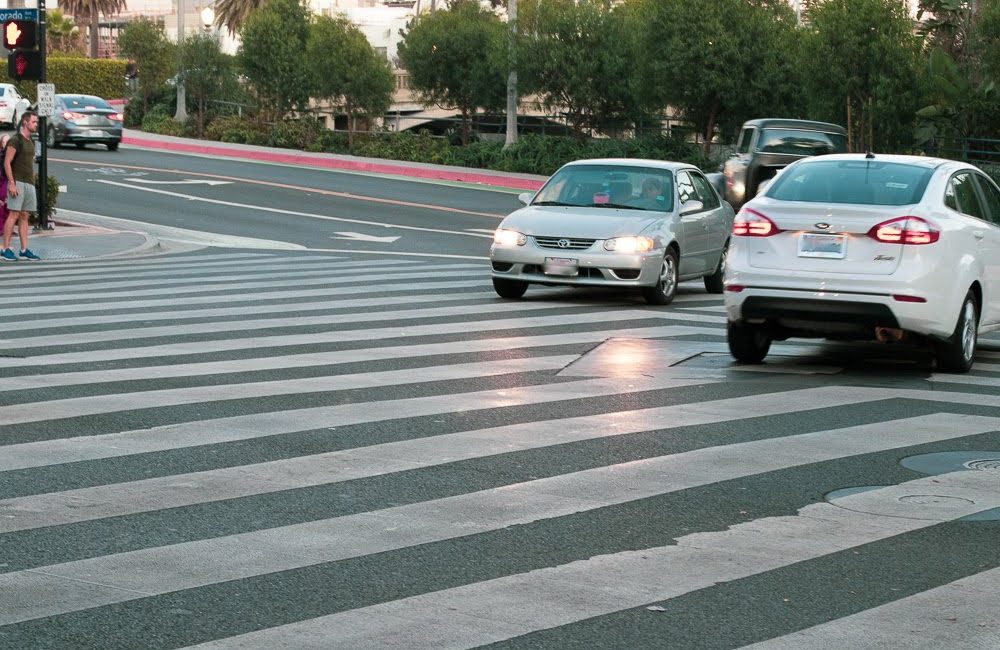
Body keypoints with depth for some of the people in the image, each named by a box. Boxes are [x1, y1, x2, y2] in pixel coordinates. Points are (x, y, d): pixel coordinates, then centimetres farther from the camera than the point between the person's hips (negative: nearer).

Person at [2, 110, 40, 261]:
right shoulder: (15, 140, -8)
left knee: (24, 216, 6)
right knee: (14, 214, -11)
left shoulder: (30, 142, 17)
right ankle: (5, 250, -10)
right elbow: (7, 163, -13)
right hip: (17, 182, -8)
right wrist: (11, 183, -19)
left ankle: (24, 250, 6)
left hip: (29, 184, 8)